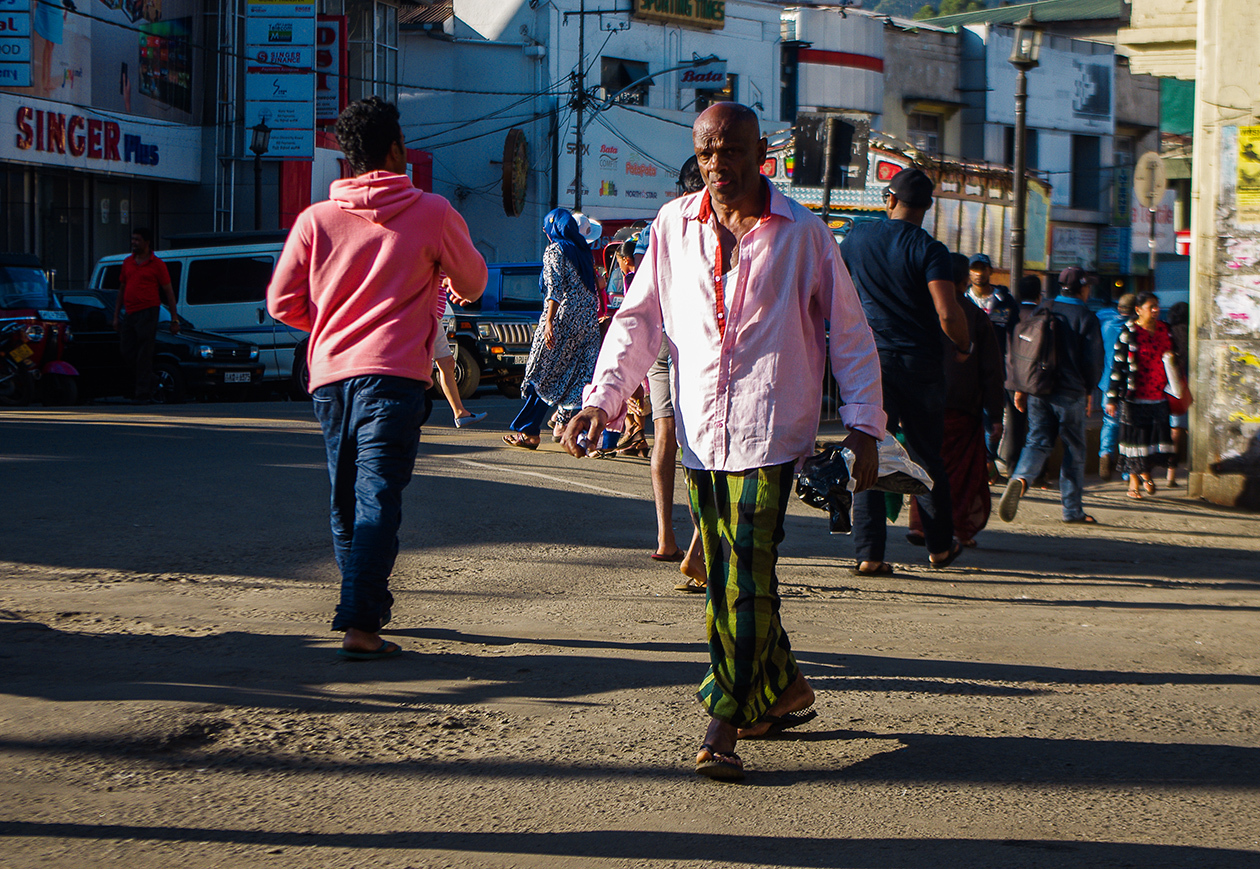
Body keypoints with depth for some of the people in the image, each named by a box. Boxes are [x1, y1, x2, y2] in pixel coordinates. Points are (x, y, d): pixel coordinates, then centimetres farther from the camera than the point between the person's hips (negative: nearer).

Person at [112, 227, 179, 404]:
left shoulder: (156, 264, -1)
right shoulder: (127, 262, 14)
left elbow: (169, 292, 0)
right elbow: (121, 290, 20)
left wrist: (174, 319, -4)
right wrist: (116, 315, 15)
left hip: (147, 313, -6)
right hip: (129, 314, 6)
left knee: (144, 355, -6)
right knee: (128, 353, 6)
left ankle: (143, 393, -2)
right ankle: (151, 381, 25)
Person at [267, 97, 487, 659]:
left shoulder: (316, 219, 6)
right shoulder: (432, 213, 0)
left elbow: (283, 303, 7)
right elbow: (472, 283, 14)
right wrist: (444, 280, 37)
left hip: (329, 373, 4)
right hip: (393, 375, -4)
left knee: (346, 501, 17)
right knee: (378, 498, -9)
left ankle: (363, 605, 28)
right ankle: (359, 624, -19)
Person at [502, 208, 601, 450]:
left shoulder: (554, 251, -6)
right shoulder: (585, 251, 15)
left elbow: (555, 290, -15)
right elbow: (595, 287, 14)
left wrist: (549, 322, -19)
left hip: (563, 319, -6)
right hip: (589, 320, 7)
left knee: (544, 375, 0)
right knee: (576, 376, 6)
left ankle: (528, 432, 2)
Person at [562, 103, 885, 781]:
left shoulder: (802, 234, 0)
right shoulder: (674, 226, 9)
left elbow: (850, 333, 6)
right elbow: (638, 319, 13)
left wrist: (863, 425, 0)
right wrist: (602, 397, -1)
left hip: (769, 429, -4)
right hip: (699, 430, 4)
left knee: (747, 573, -12)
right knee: (724, 576, 10)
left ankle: (725, 723, -11)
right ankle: (783, 687, 29)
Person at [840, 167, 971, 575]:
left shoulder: (858, 238, 3)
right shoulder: (929, 250, -9)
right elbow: (948, 314, -18)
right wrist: (965, 346, 2)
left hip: (869, 359, 2)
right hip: (919, 363, -1)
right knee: (927, 457, 13)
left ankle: (869, 553, -5)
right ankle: (940, 546, 24)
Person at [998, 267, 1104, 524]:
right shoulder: (1086, 318, -6)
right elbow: (1093, 360, -8)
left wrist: (1021, 387, 13)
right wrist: (1089, 390, 8)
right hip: (1070, 393, -4)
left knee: (1038, 442, 6)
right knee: (1074, 450, 7)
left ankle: (1020, 478, -24)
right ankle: (1072, 509, 11)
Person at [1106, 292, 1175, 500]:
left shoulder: (1165, 330, 11)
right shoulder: (1128, 333, -5)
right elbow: (1117, 366, -5)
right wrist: (1113, 398, -8)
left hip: (1159, 396, 4)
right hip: (1135, 397, -4)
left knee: (1158, 435, -1)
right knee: (1134, 436, 0)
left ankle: (1145, 471, 25)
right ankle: (1134, 481, 14)